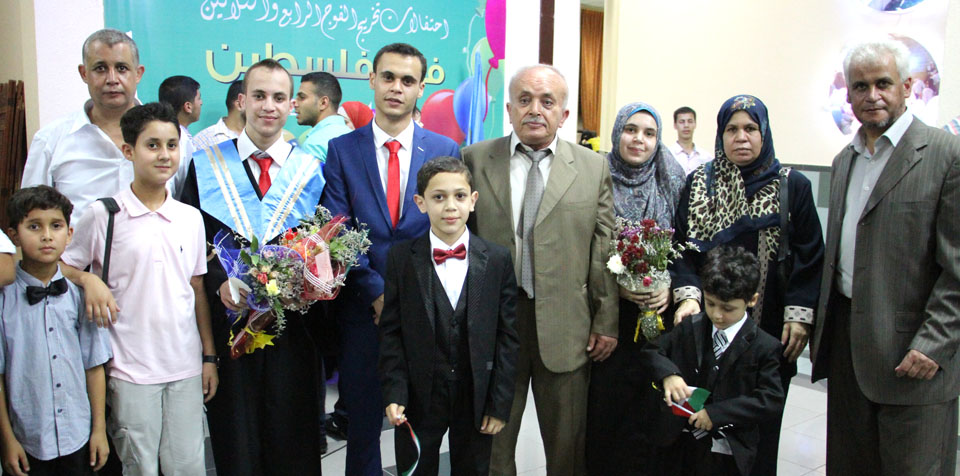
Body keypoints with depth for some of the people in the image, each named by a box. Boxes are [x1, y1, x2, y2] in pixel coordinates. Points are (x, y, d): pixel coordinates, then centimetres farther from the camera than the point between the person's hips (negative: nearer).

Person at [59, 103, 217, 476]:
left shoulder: (191, 218, 7)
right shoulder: (103, 215, -5)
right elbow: (61, 267, 6)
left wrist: (209, 356, 9)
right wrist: (89, 280, -15)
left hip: (186, 366, 3)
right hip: (130, 368, -3)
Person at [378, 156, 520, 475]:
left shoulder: (498, 259, -4)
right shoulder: (401, 258, -5)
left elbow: (508, 336, -3)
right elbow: (391, 332, -3)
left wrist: (500, 402, -5)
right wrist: (394, 393, -11)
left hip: (476, 400, 1)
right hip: (418, 399, 0)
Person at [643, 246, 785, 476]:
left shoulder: (765, 346, -9)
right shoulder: (690, 328, 2)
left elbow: (772, 400, -14)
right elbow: (652, 351, 6)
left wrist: (716, 413, -21)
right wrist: (668, 375, -17)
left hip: (727, 453, -3)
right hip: (681, 442, 3)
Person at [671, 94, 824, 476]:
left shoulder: (793, 187, 2)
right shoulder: (699, 183, 5)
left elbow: (810, 257, 1)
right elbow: (682, 246, 0)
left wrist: (799, 315, -7)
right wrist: (688, 294, -15)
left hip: (768, 329, 0)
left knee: (760, 428, 7)